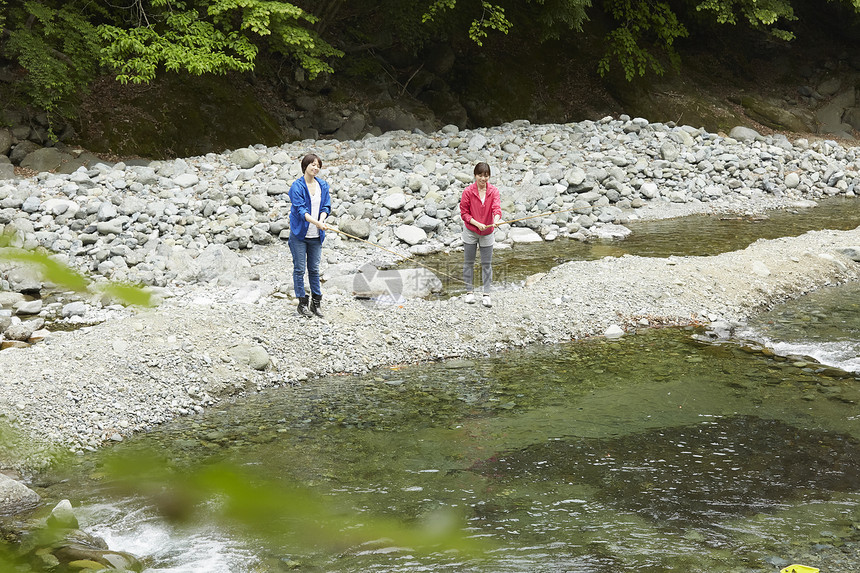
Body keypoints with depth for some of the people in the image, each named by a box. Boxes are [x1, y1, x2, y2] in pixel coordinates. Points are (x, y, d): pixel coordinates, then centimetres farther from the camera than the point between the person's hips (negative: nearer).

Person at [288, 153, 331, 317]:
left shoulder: (323, 186, 7)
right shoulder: (297, 186, -10)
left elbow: (326, 206, 5)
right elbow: (300, 209, -18)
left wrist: (322, 220, -17)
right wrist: (316, 222, -30)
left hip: (316, 235, 4)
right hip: (299, 233, -4)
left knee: (314, 269, 10)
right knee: (299, 268, 2)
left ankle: (316, 303, 18)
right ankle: (302, 303, 10)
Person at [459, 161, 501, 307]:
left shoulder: (493, 191, -8)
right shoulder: (468, 191, -11)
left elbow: (497, 208, -22)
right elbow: (464, 213, -7)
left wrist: (496, 220, -44)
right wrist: (477, 224, -20)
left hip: (487, 233, 1)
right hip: (470, 232, -1)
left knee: (487, 264, 5)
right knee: (469, 262, 9)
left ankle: (486, 294, 11)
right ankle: (469, 292, 22)